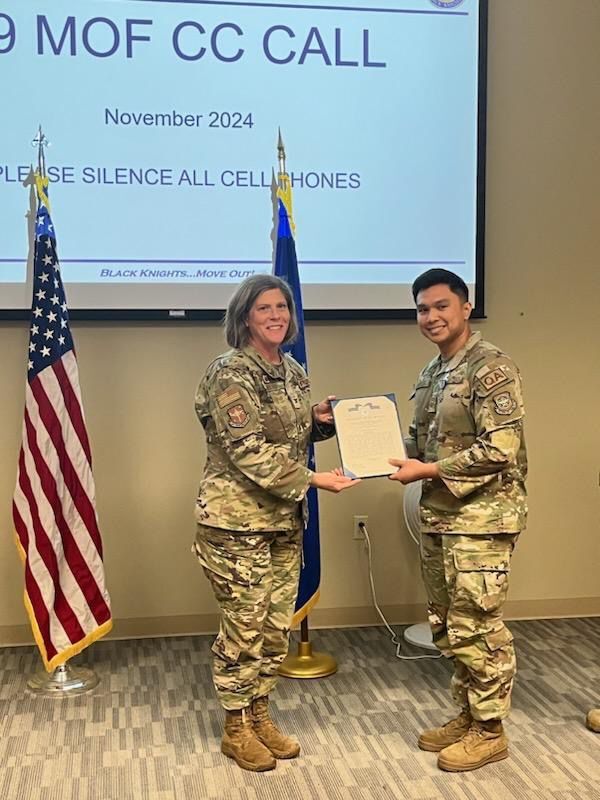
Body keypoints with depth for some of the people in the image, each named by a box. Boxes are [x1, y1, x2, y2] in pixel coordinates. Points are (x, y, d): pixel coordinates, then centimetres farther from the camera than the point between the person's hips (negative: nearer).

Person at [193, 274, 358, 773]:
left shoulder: (294, 372, 10)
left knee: (277, 625, 13)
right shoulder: (230, 373, -13)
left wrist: (321, 422, 0)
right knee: (243, 627, 2)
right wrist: (313, 480, -22)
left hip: (285, 520, 7)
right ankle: (237, 729, 19)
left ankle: (260, 716, 29)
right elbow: (248, 451, -20)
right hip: (237, 520, -7)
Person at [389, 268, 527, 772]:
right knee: (447, 627, 16)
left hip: (481, 518, -9)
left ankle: (490, 731, 15)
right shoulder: (431, 374, 13)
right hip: (438, 516, 9)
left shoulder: (491, 367, -14)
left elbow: (500, 451, -21)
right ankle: (467, 716, 30)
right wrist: (392, 454, 1)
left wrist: (427, 471, -19)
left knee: (476, 628, 0)